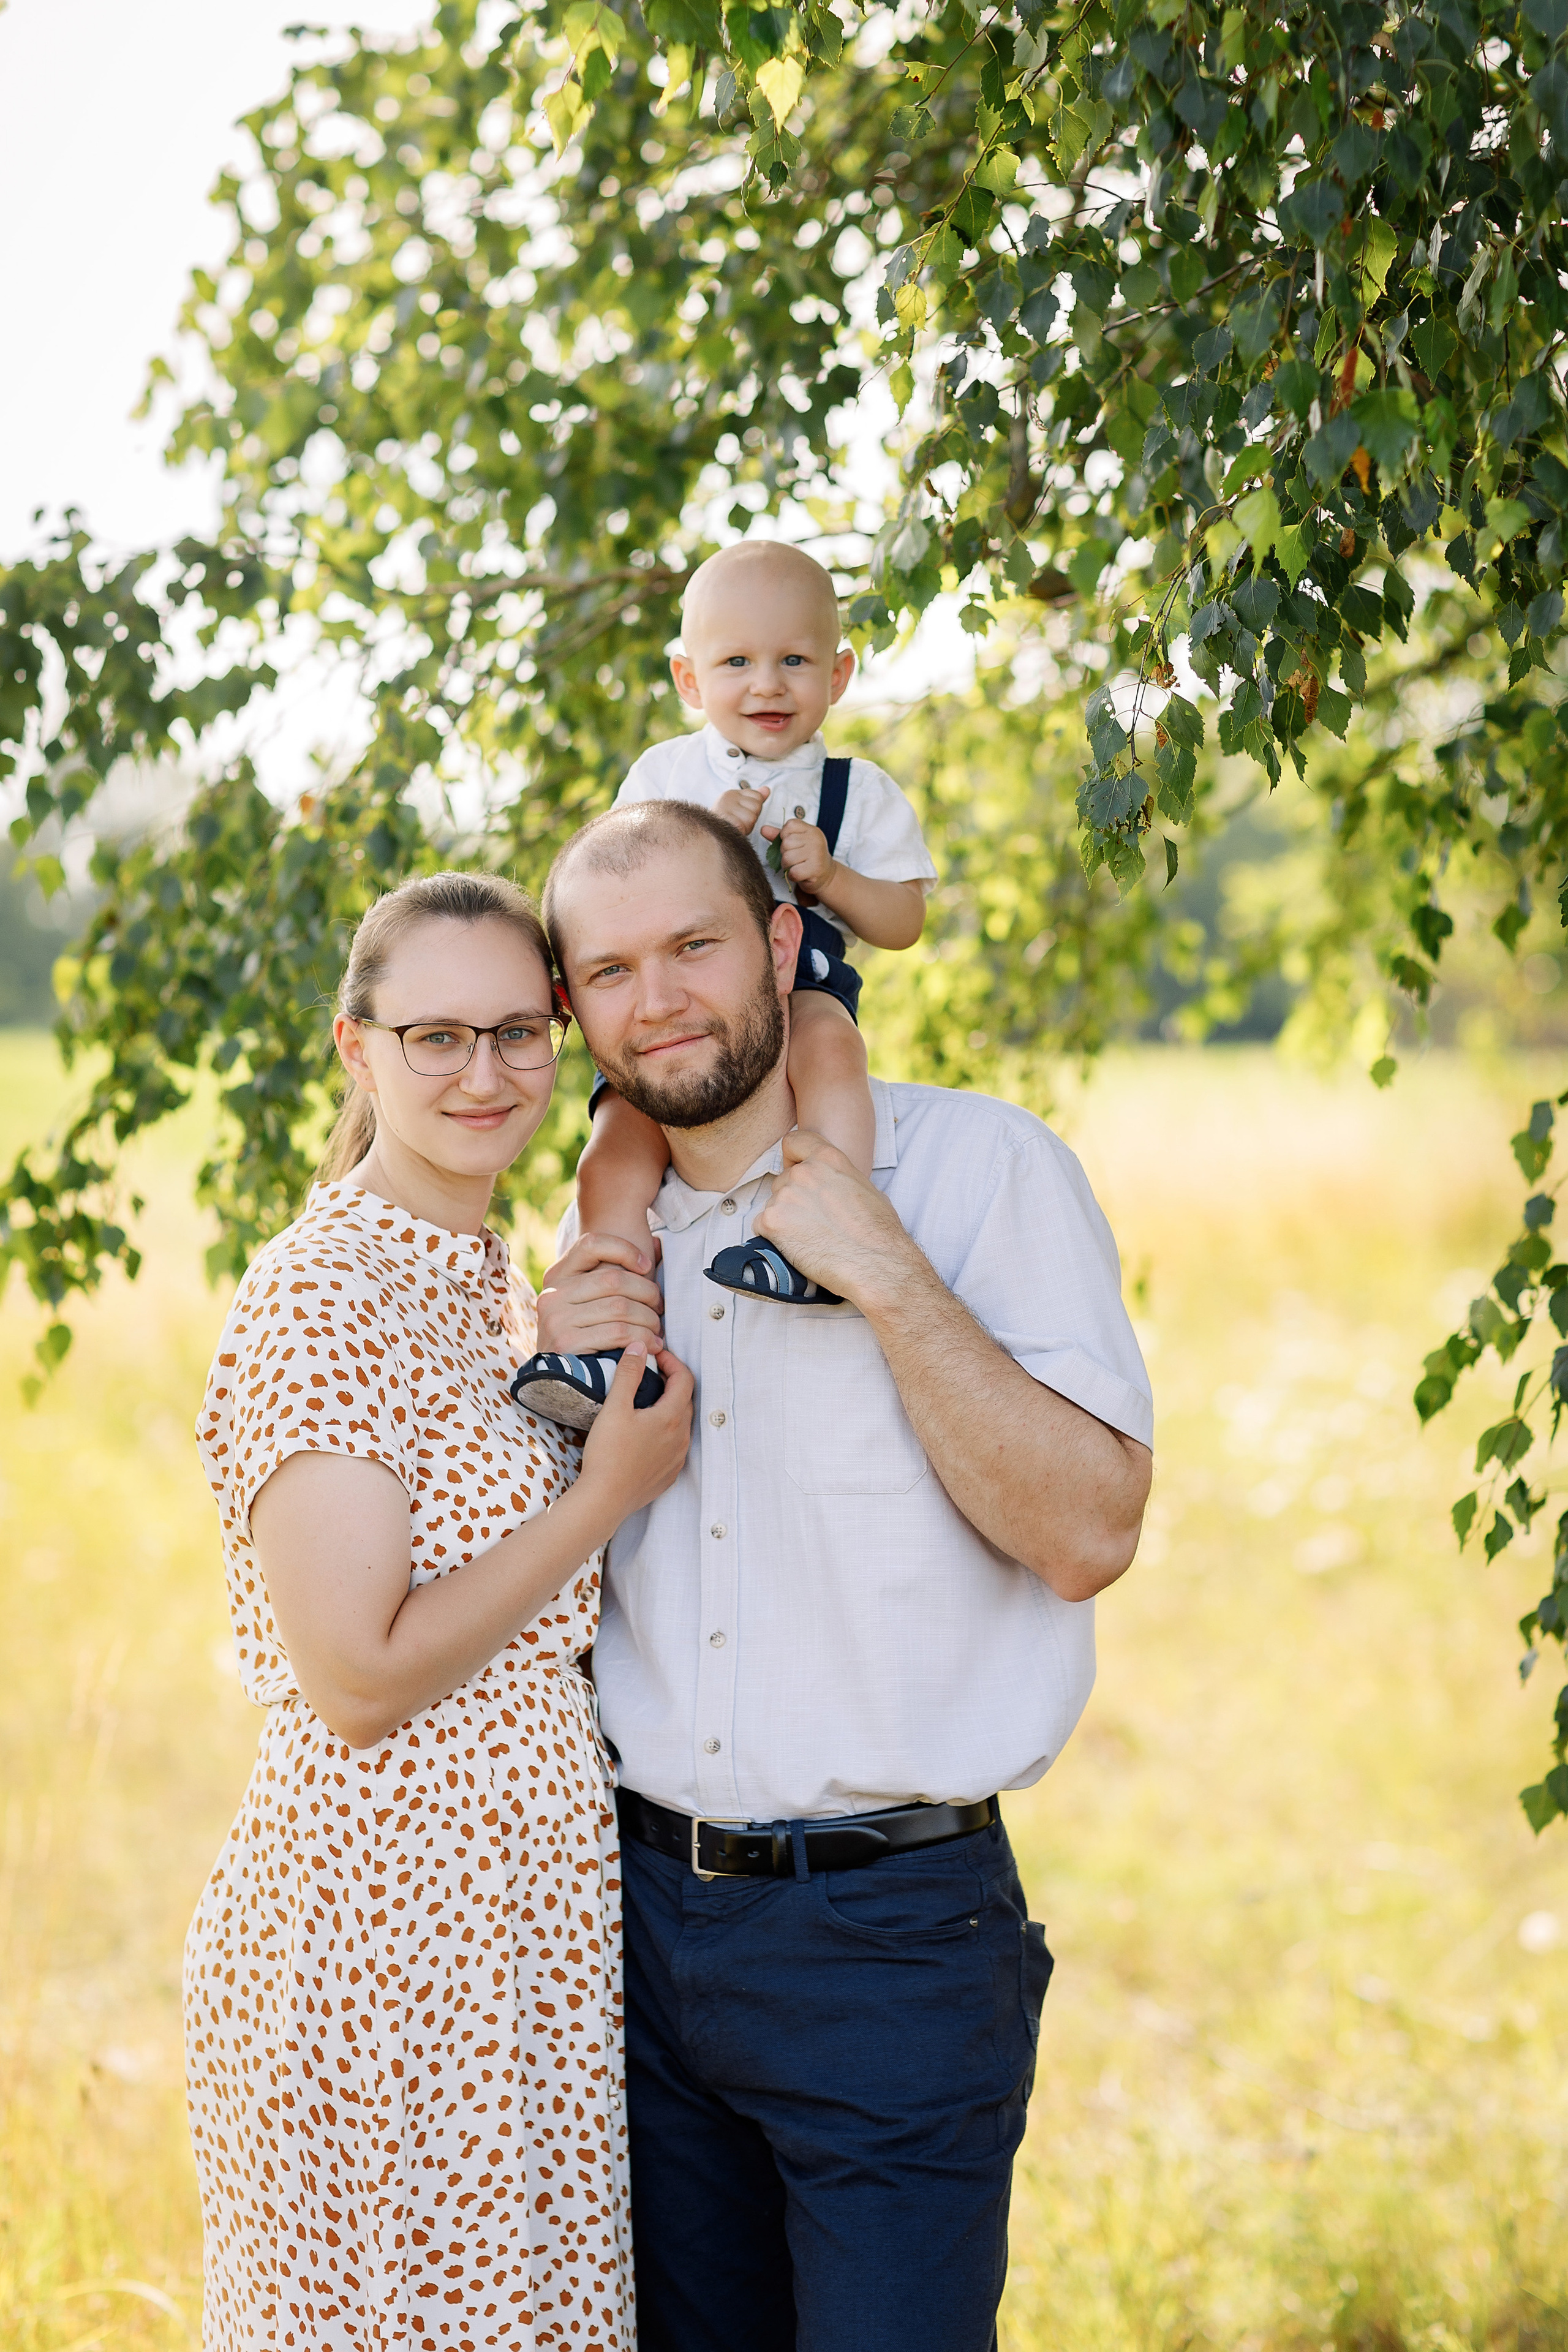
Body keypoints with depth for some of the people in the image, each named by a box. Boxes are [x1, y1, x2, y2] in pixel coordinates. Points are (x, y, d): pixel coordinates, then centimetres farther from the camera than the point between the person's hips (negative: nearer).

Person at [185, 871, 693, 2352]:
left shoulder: (489, 1284, 13)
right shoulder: (320, 1298, -15)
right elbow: (357, 1681, -19)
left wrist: (594, 1377, 8)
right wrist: (609, 1491, -14)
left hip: (535, 1924, 9)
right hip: (382, 1934, -9)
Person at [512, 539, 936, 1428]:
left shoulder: (861, 792, 12)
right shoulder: (664, 774, 15)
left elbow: (905, 922, 10)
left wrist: (830, 876, -8)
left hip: (802, 983, -2)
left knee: (828, 1044, -39)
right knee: (616, 1161, -21)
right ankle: (618, 1349, -18)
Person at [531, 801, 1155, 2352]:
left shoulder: (981, 1166, -7)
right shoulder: (606, 1239, 10)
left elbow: (1087, 1536, -14)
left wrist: (890, 1280, -20)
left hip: (891, 1934, -5)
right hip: (642, 1914, 5)